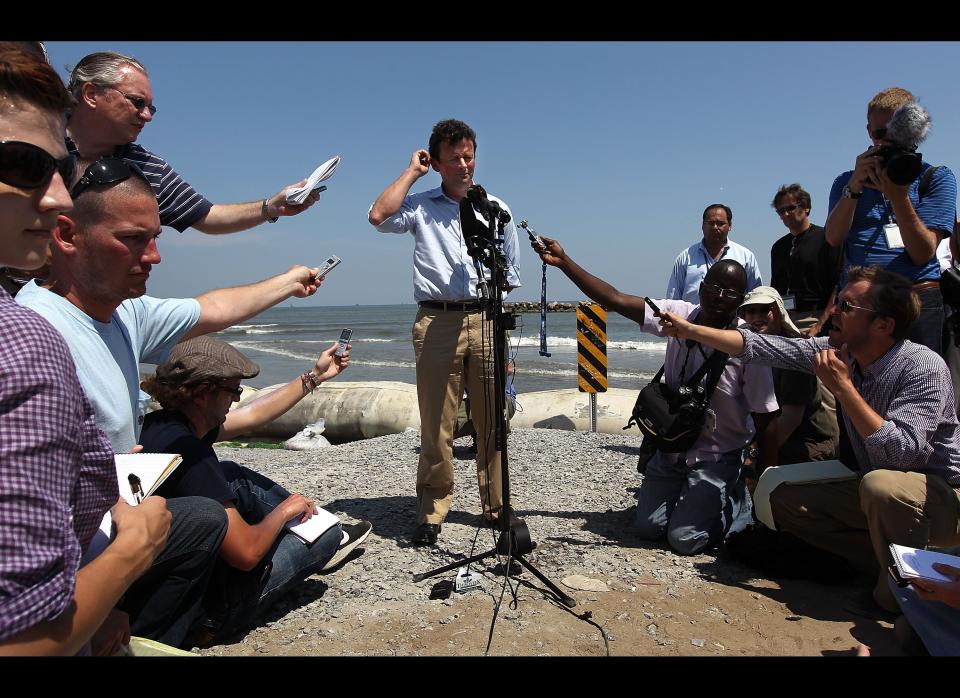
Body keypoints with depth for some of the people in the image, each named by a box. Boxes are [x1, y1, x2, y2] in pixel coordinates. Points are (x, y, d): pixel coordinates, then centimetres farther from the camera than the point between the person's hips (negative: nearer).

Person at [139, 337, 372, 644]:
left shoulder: (160, 423, -3)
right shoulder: (187, 451, -31)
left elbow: (252, 415, 10)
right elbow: (246, 553, -29)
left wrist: (315, 376, 17)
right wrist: (283, 511, -9)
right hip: (199, 611, -8)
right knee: (327, 535, 2)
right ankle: (325, 542, 38)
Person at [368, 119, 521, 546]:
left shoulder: (496, 208, 17)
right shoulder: (420, 207, 11)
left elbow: (510, 271, 21)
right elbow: (379, 216, -8)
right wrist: (411, 171, 3)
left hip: (487, 322, 2)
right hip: (437, 322, -2)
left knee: (493, 421, 4)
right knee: (437, 424, -1)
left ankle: (496, 505, 17)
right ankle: (431, 512, 11)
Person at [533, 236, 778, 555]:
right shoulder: (678, 315, -10)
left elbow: (766, 422, -15)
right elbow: (615, 300, -14)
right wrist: (563, 261, -22)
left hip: (716, 459, -4)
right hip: (670, 449, 4)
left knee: (684, 538, -10)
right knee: (648, 528, 5)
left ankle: (742, 501, 15)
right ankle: (694, 498, 31)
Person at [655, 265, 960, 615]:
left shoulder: (924, 368, -26)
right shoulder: (839, 351, -7)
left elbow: (901, 450, -38)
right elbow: (757, 347, -6)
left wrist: (843, 388, -32)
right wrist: (689, 330, -7)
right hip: (876, 494, 7)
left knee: (881, 484, -38)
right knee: (786, 500, 0)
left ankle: (896, 596, -11)